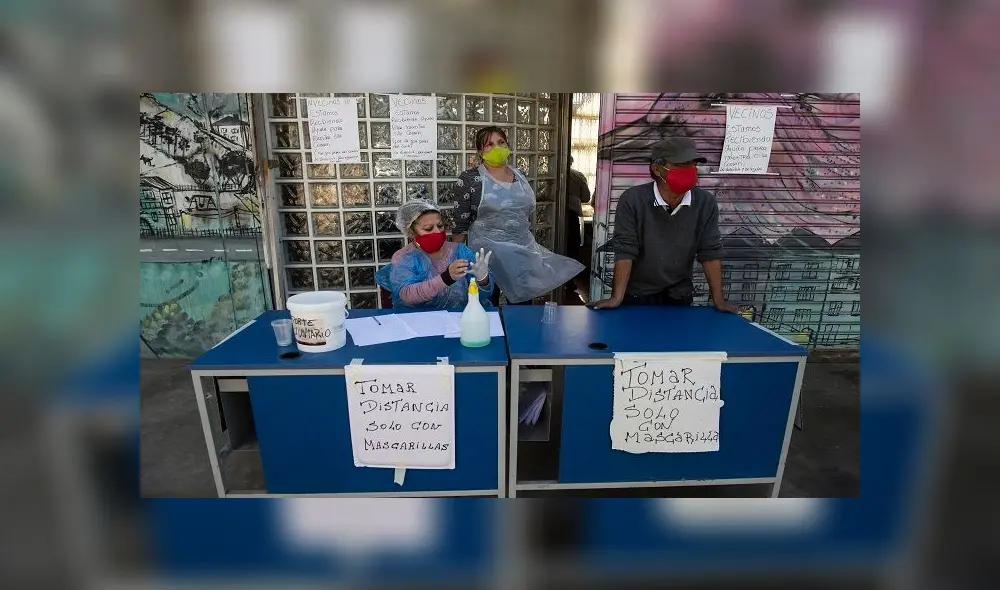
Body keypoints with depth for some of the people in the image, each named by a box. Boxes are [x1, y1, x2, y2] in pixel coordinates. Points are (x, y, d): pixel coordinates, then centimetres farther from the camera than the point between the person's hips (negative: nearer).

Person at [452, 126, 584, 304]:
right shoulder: (470, 178, -6)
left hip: (522, 250, 4)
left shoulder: (520, 176, 8)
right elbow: (461, 223, -5)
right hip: (487, 252, -4)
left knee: (523, 306, 11)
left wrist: (529, 244, 21)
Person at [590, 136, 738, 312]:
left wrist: (719, 300, -8)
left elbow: (710, 251, -6)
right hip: (636, 294, -3)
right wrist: (617, 297, -24)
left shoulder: (706, 203, -9)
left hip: (679, 295, 3)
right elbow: (625, 250, -19)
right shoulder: (632, 200, -18)